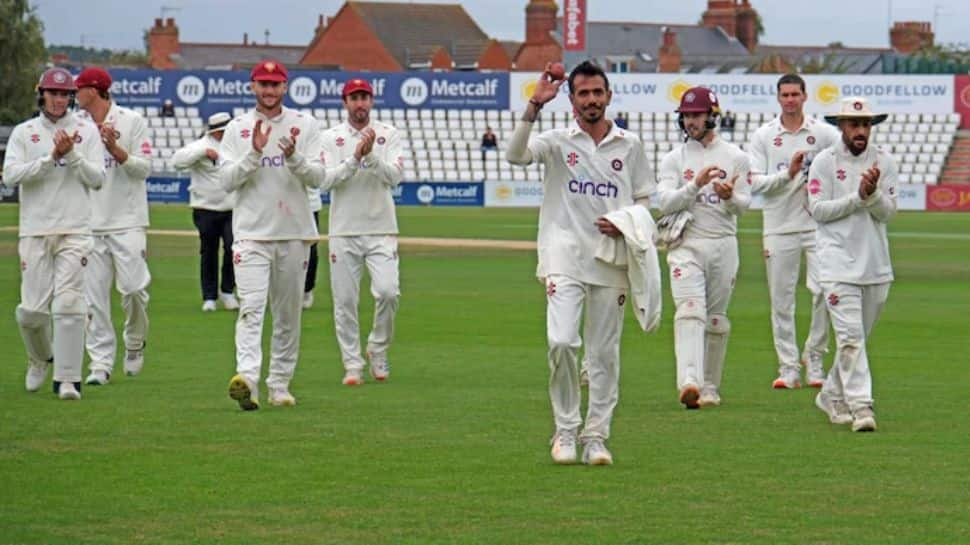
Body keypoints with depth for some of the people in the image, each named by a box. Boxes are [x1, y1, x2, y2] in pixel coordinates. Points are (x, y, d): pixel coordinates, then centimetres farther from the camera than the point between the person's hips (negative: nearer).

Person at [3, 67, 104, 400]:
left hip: (75, 231, -1)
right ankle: (40, 357, 29)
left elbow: (97, 179, 0)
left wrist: (71, 155, -13)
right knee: (32, 308, -1)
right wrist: (51, 157, -14)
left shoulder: (86, 131, 8)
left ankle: (67, 379, -7)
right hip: (34, 231, 1)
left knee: (69, 304, -10)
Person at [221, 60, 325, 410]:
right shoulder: (237, 129, 5)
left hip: (294, 234, 2)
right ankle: (247, 378, -29)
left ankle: (279, 385, 17)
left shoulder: (304, 125, 5)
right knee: (251, 308, -16)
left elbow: (317, 176, -2)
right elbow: (227, 180, -3)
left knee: (288, 313, 8)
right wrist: (255, 152, -16)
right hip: (251, 233, -2)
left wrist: (293, 157, -21)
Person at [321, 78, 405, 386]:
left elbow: (395, 176, -7)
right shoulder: (330, 138, 4)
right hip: (344, 232, 0)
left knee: (388, 291, -13)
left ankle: (378, 349, 10)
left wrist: (371, 155, -21)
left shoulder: (388, 135, 5)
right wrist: (355, 157, -18)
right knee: (345, 300, 0)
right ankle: (352, 365, 9)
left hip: (381, 230, 0)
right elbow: (324, 181, -8)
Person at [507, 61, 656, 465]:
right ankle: (565, 431, -2)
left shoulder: (630, 146, 10)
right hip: (565, 260, -2)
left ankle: (596, 437, 10)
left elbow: (646, 201, 15)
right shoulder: (557, 142, 3)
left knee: (605, 352, 3)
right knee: (561, 342, -15)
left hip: (612, 261, 2)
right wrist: (534, 107, -25)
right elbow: (516, 155, -16)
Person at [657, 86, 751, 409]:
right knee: (689, 311, -18)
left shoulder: (735, 157, 8)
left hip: (723, 244, 2)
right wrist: (696, 184, -20)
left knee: (717, 319, 7)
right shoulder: (674, 159, 7)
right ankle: (689, 382, -33)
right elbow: (666, 202, -5)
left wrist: (730, 196, -19)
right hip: (686, 245, -1)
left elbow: (744, 204, 3)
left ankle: (710, 388, 17)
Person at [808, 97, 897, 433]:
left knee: (859, 337, 12)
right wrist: (858, 197, -16)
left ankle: (832, 396, 28)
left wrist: (873, 193, -20)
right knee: (850, 335, -12)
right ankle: (860, 406, -17)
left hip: (876, 263, 4)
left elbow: (888, 212, 0)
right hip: (838, 262, -4)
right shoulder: (824, 162, -1)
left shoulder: (884, 163, 7)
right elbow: (818, 209, -8)